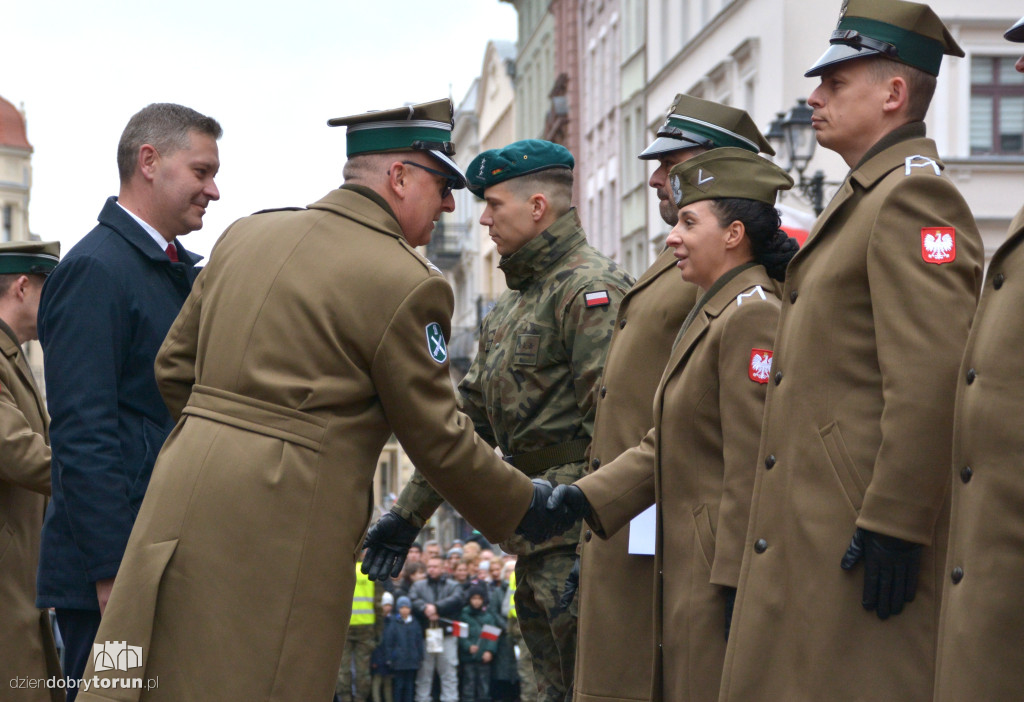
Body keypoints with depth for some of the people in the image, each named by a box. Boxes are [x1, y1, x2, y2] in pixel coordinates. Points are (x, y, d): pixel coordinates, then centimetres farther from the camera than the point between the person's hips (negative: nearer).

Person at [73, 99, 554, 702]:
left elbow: (175, 368, 18)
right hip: (283, 528, -7)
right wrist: (521, 505, 12)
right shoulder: (406, 284, -8)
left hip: (183, 496, 7)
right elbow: (438, 438, -3)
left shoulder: (246, 233, 12)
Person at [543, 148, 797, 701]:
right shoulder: (710, 313, 18)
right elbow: (663, 445, 18)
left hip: (727, 570, -10)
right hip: (688, 567, 10)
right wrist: (587, 496, 6)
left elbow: (753, 467, -19)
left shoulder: (752, 315, -14)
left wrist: (736, 584, -21)